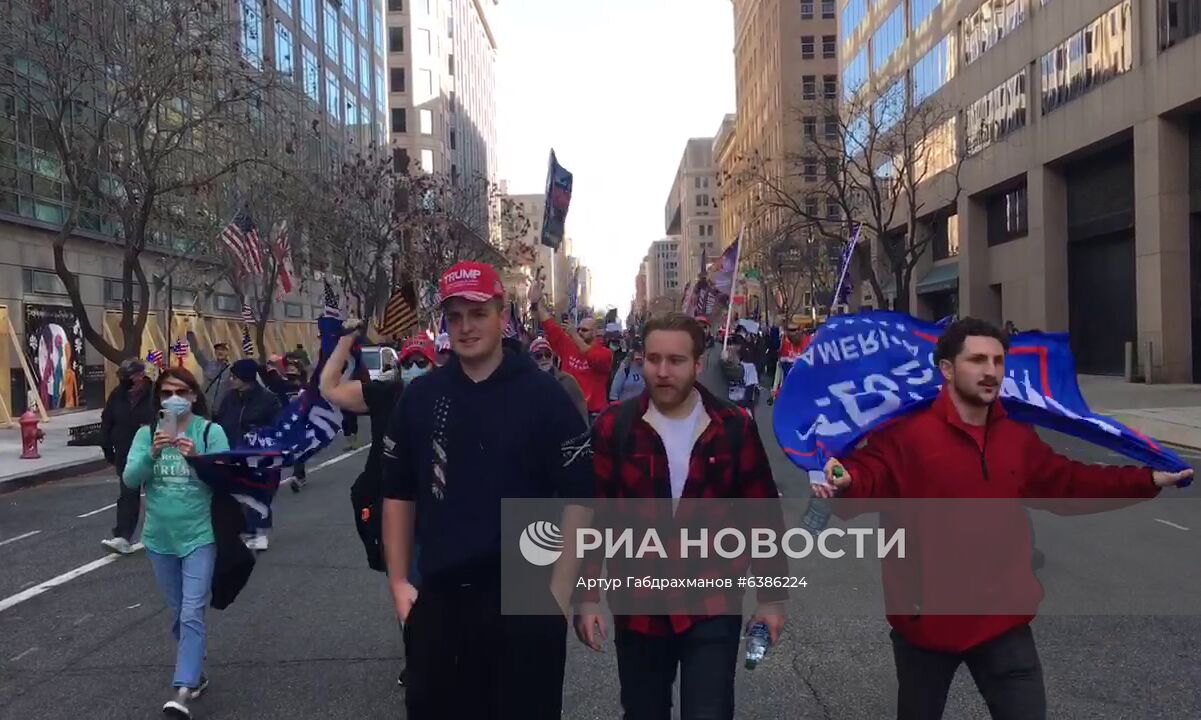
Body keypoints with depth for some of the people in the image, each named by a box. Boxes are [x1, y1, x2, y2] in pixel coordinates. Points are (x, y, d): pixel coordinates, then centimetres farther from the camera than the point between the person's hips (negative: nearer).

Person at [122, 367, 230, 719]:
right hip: (160, 538, 4)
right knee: (178, 613, 16)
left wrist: (197, 458, -28)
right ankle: (195, 673, 33)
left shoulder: (211, 431, -8)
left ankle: (182, 691, -9)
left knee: (192, 614, -9)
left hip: (199, 536, -4)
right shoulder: (147, 433, 0)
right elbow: (130, 479, -8)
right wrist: (152, 453, -25)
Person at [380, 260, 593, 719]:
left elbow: (578, 498, -6)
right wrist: (398, 581, 5)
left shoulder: (543, 395, -7)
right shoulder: (420, 397, 3)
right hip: (439, 597, 3)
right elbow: (399, 495, 9)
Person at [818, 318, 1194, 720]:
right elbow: (870, 472, -28)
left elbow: (1069, 482, 16)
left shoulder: (1018, 436, 6)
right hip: (926, 616, -4)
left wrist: (1148, 481, 14)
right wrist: (843, 482, -51)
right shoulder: (907, 431, -16)